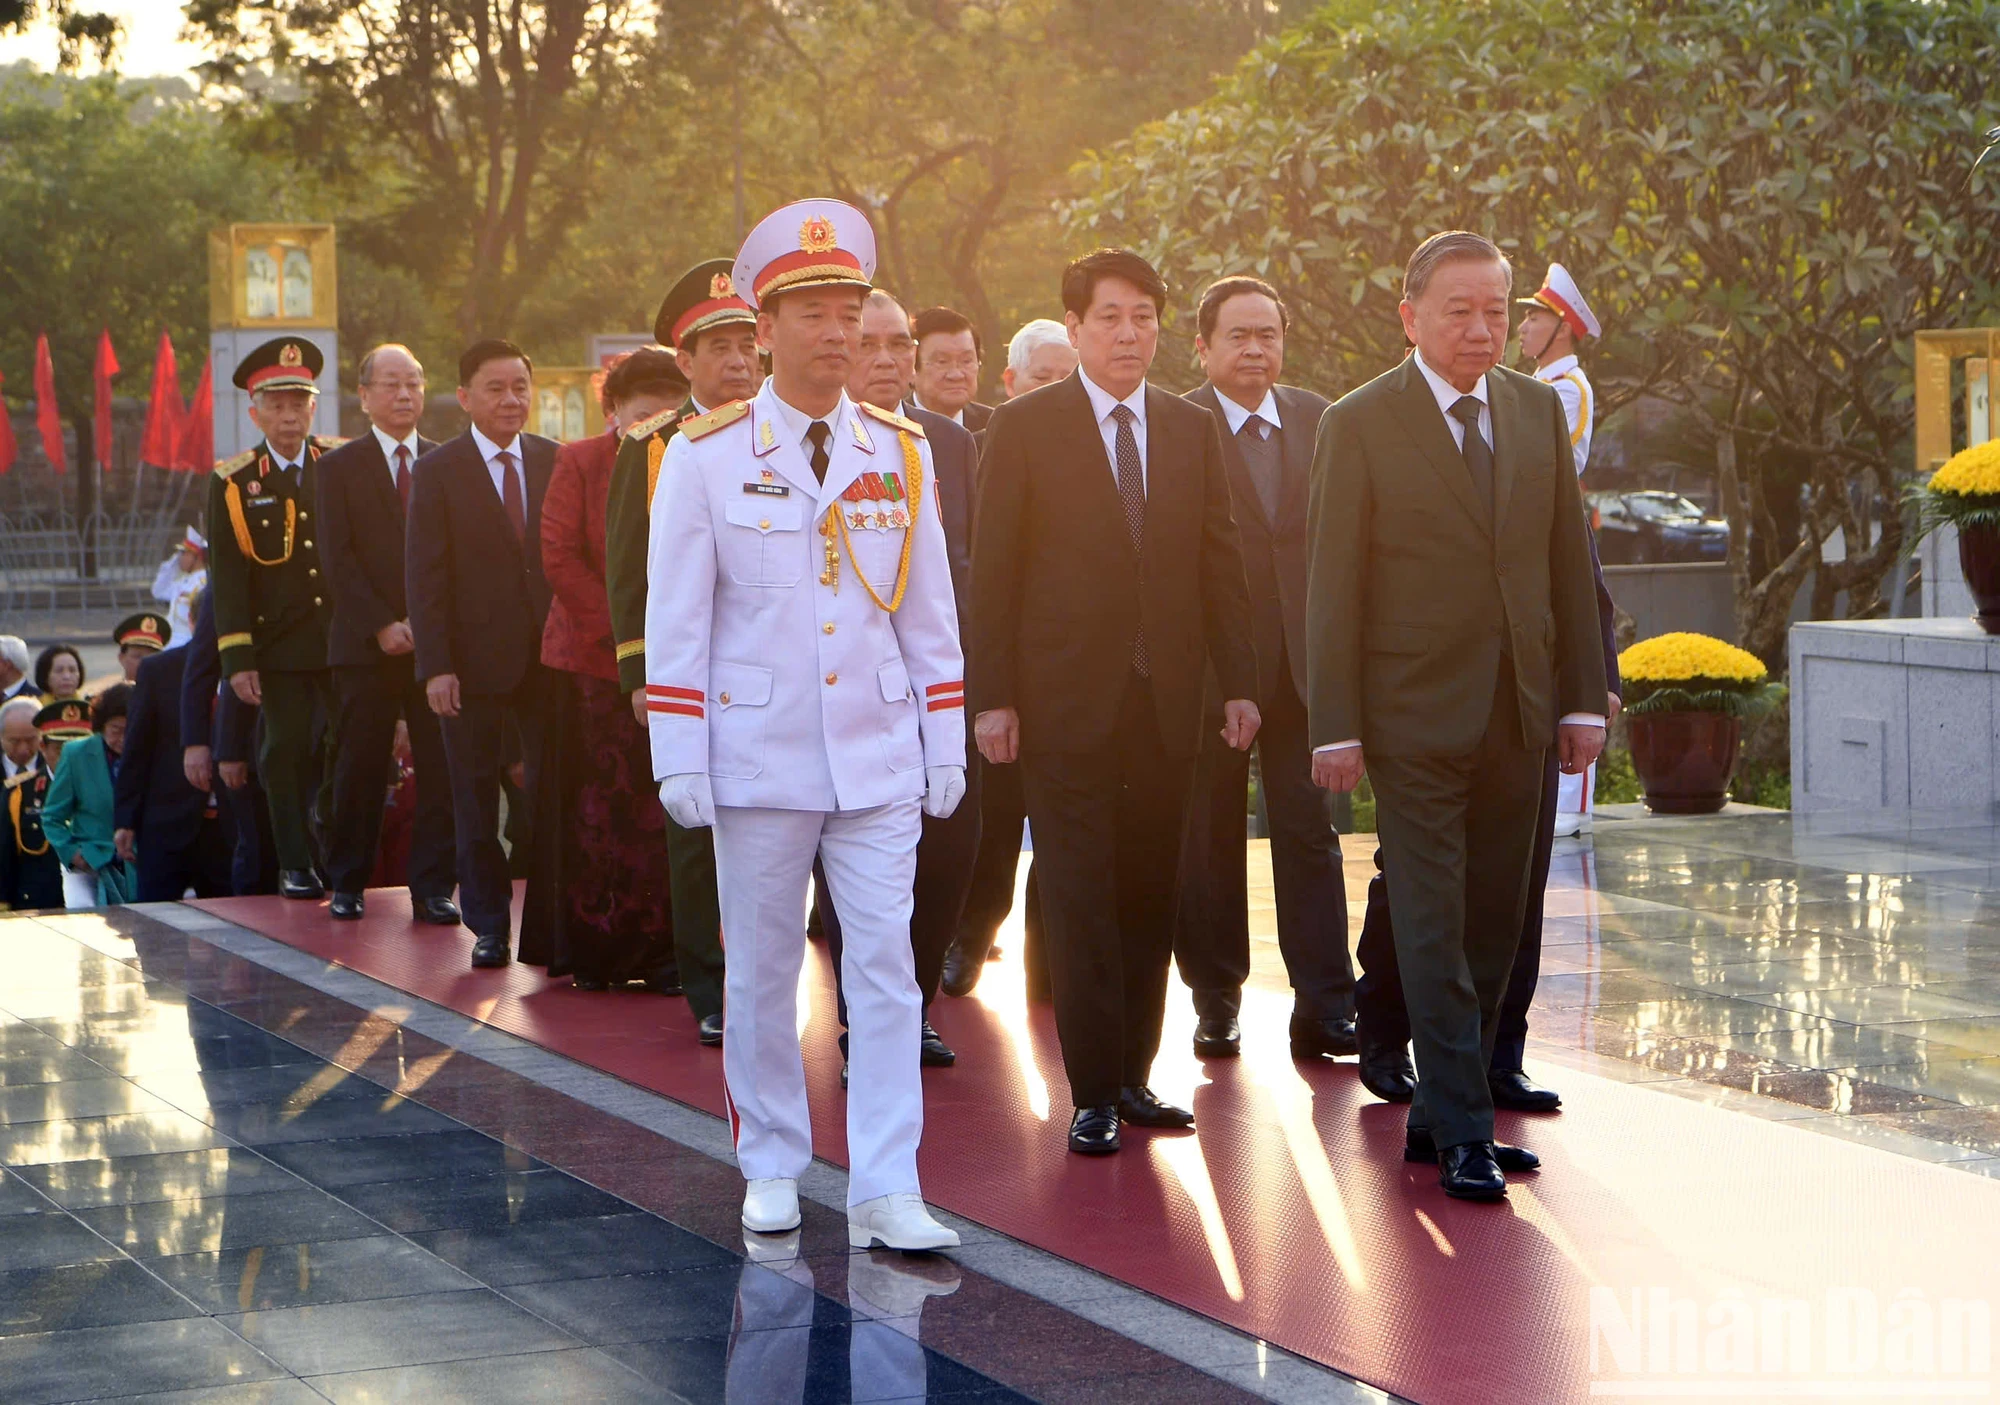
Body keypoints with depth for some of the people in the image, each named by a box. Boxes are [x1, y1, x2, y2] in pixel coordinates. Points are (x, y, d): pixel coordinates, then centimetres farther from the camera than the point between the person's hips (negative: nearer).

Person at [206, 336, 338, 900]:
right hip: (279, 642, -1)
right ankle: (295, 864, 11)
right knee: (287, 752, 1)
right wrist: (237, 658, -7)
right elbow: (227, 577, -1)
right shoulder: (234, 482, 2)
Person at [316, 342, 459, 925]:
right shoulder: (340, 467, 6)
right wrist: (381, 626, -10)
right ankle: (346, 883, 13)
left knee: (440, 768, -2)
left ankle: (433, 887, 2)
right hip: (365, 645, -1)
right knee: (359, 768, 2)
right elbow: (338, 560, -1)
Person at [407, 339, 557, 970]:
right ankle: (489, 923, 15)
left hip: (550, 653, 2)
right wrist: (436, 666, -11)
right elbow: (425, 577, -4)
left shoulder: (555, 463, 8)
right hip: (475, 657, -2)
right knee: (475, 793, 5)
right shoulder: (438, 472, 0)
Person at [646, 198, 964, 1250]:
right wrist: (680, 763, -6)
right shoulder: (704, 456, -3)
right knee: (762, 973, 7)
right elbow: (675, 619, -2)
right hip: (758, 757, -2)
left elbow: (929, 613, 10)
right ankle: (772, 1170, 21)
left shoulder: (900, 454, 6)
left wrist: (946, 751, 7)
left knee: (886, 968, -4)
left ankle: (884, 1194, -3)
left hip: (880, 758, 2)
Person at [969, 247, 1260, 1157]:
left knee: (1150, 894, 6)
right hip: (1065, 697, -4)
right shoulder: (1024, 427, -1)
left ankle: (1132, 1076, 15)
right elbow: (992, 570, -2)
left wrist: (1239, 683, 4)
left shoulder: (1193, 430, 11)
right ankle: (1093, 1094, 1)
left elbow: (1220, 564, 11)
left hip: (1167, 699, 4)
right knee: (1079, 898, -3)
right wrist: (992, 696, -8)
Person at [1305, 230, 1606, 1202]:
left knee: (1494, 927, 9)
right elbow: (1333, 587, -5)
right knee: (1434, 929, -5)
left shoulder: (1538, 411, 9)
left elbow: (1569, 562, 12)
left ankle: (1437, 1114, 19)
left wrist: (1584, 697, 7)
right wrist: (1336, 726, -9)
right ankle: (1462, 1132, -2)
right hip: (1417, 715, -5)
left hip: (1520, 715, 5)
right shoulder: (1359, 425, -4)